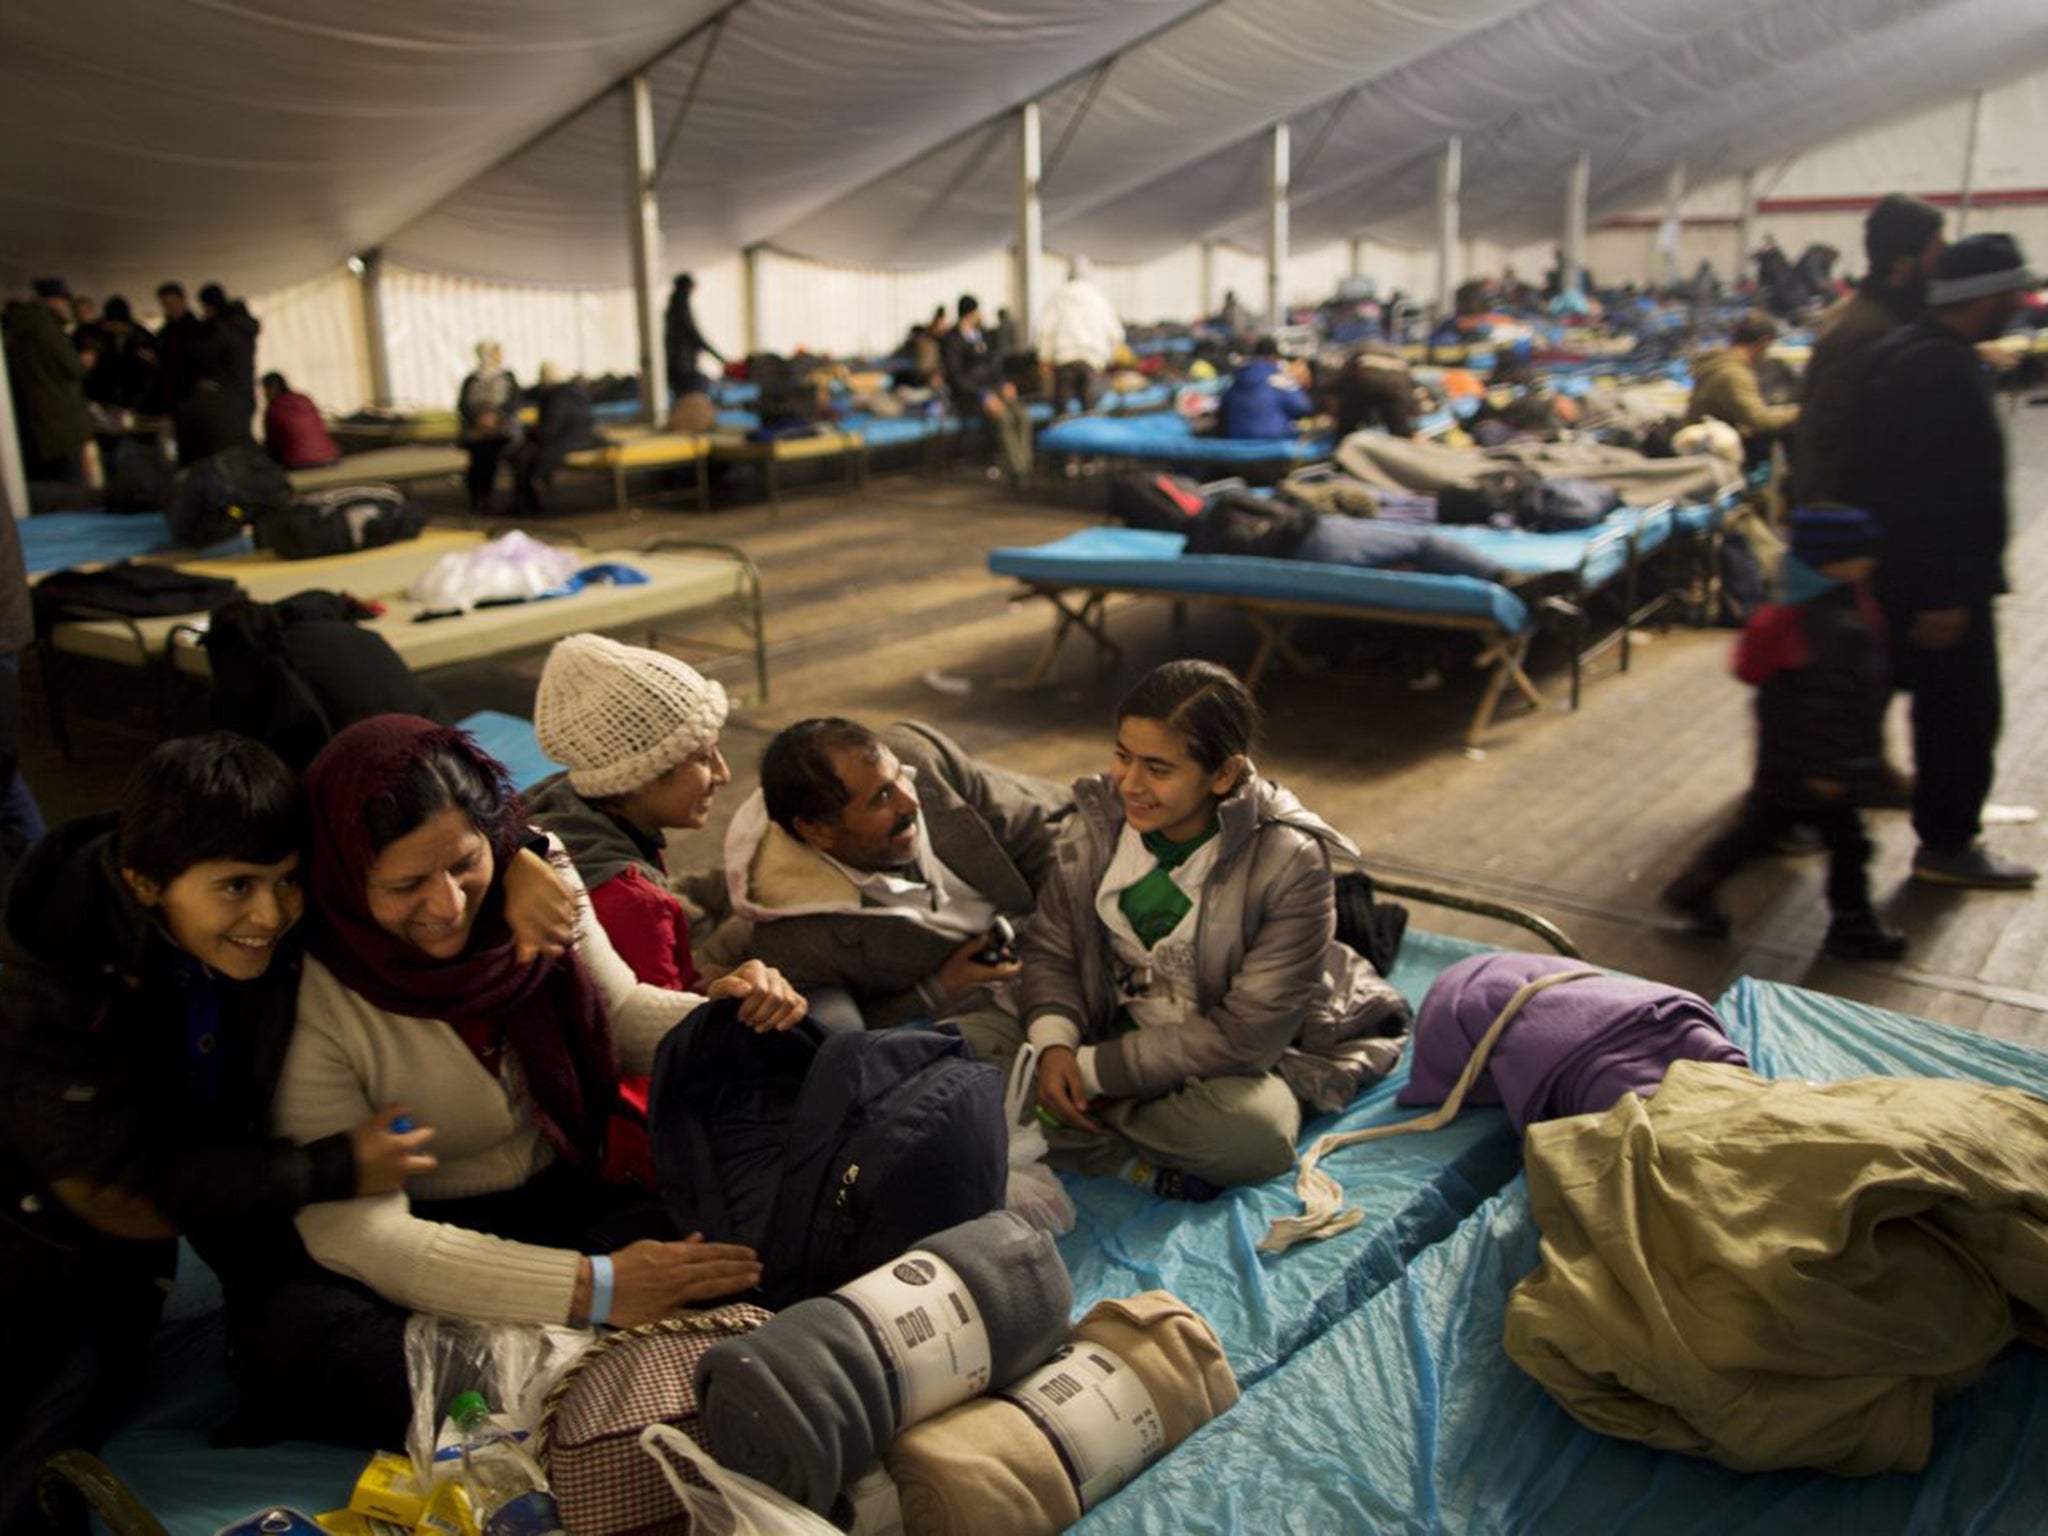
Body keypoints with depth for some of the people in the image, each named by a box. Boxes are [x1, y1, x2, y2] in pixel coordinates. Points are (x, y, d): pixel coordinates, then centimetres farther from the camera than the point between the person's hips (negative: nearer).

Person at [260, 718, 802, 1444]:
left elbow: (619, 1015, 10)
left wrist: (724, 1013, -15)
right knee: (304, 1335, -38)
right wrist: (591, 1289, -32)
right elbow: (358, 1233, -24)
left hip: (557, 1204, 3)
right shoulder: (311, 996, -22)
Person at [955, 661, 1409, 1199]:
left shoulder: (1288, 862, -21)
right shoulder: (1099, 817, -6)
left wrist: (1094, 1072, -21)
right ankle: (1138, 1168, -22)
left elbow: (1245, 1034, -21)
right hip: (1113, 1031, 5)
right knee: (967, 1037, -17)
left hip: (1235, 1062, -4)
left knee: (1249, 1131, -39)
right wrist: (1054, 1044, -19)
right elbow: (1049, 947, 2)